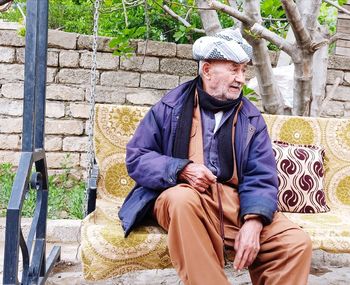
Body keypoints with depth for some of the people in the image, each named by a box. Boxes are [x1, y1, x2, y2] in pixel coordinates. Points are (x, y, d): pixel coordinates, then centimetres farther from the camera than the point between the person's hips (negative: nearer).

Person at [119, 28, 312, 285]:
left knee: (297, 243, -20)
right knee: (183, 198, -39)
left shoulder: (251, 117, 11)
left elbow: (261, 177, 3)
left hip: (234, 201, 2)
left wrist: (253, 221, -17)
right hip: (180, 195, -1)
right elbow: (136, 157, 3)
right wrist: (182, 170, -15)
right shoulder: (170, 106, 5)